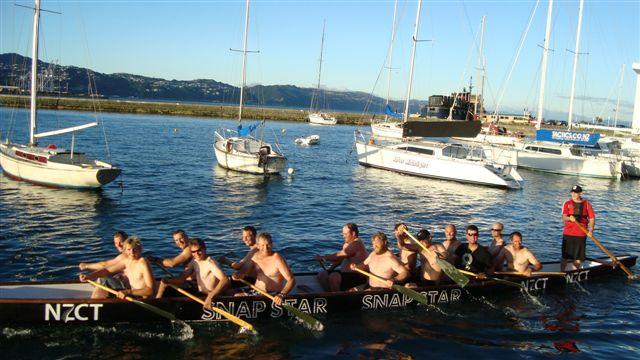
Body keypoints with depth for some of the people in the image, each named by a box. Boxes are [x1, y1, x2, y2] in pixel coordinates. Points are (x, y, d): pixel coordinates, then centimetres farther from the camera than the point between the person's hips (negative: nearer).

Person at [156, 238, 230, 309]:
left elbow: (225, 280, -36)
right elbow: (182, 279, 0)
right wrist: (168, 281, -22)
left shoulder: (210, 263, -22)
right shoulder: (194, 261, 4)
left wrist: (210, 297, -47)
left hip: (212, 298, -8)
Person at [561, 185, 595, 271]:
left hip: (581, 234, 2)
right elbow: (563, 217, -10)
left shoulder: (587, 204, 5)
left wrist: (591, 230, -14)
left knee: (578, 257, 9)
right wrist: (570, 218, -33)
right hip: (568, 233, -1)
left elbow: (592, 218, 2)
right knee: (565, 256, 1)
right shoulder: (567, 203, 1)